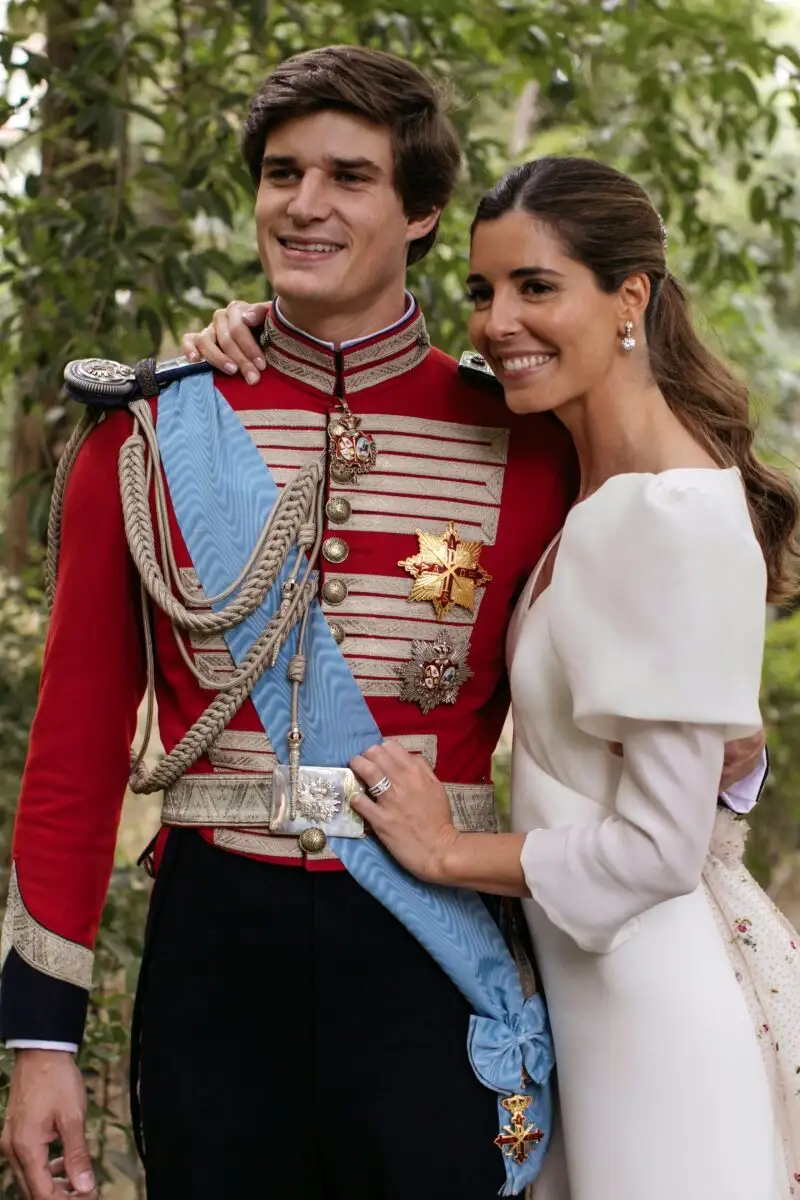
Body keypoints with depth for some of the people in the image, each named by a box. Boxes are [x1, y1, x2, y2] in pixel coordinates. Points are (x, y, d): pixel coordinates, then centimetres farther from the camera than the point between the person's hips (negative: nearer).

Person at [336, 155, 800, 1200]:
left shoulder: (676, 522, -21)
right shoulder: (589, 493, 6)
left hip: (666, 988, -9)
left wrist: (450, 852, -9)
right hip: (593, 975, 9)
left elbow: (660, 847, -22)